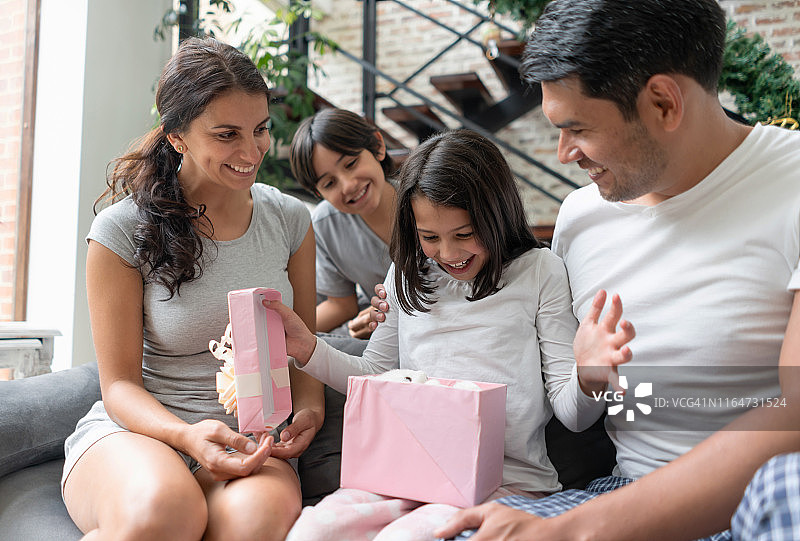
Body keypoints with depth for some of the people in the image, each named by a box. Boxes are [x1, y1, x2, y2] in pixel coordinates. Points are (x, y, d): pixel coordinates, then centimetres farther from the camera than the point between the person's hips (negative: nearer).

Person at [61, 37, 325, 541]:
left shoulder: (290, 220, 4)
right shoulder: (122, 229, -7)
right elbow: (120, 384, -5)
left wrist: (309, 408, -9)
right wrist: (188, 436, -24)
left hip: (250, 440, 2)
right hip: (135, 429, -1)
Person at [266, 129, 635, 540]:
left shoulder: (538, 271, 4)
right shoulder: (407, 274, 14)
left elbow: (571, 413, 1)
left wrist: (588, 377, -23)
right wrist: (307, 349, 4)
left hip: (509, 480, -3)